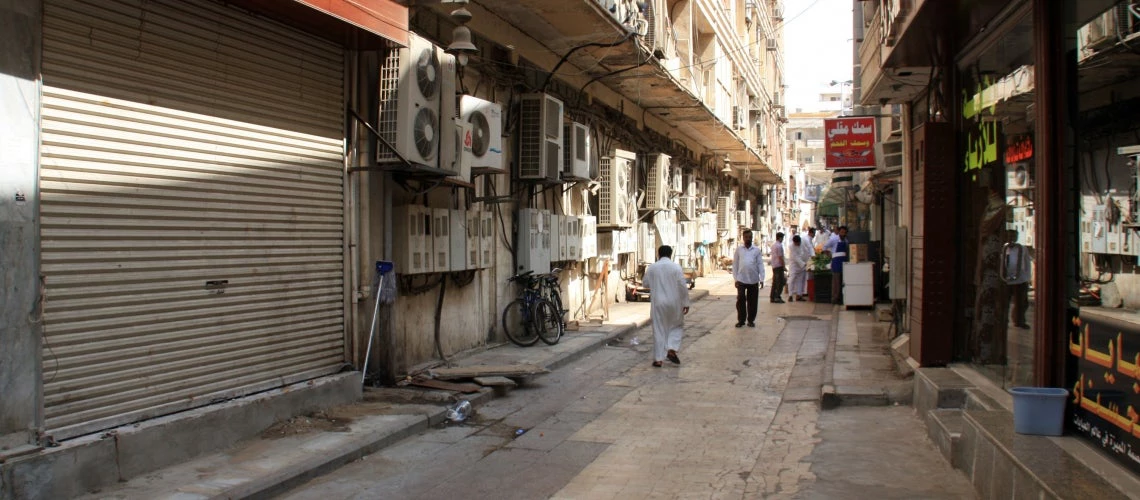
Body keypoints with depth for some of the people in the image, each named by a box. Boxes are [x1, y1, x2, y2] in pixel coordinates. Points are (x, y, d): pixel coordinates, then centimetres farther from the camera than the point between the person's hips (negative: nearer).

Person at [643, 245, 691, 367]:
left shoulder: (651, 268, -1)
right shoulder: (676, 267, -6)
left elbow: (645, 283, 9)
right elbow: (683, 287, -6)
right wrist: (686, 303, 1)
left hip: (658, 303, 1)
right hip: (674, 303, -1)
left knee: (659, 330, 7)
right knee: (676, 326, 18)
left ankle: (658, 359, 6)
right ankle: (671, 349, 0)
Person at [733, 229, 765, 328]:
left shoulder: (756, 250, 4)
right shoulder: (739, 249, 4)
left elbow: (760, 264, 3)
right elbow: (735, 264, 5)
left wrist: (761, 279, -3)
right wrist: (735, 278, 1)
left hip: (753, 280, 1)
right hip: (741, 279, 0)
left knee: (752, 301, 6)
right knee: (740, 300, -3)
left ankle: (751, 320, 17)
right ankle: (741, 320, 8)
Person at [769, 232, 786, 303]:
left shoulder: (773, 245, 14)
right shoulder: (779, 246, -15)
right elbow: (780, 257, -17)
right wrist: (784, 267, -12)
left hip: (774, 266, 9)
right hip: (779, 266, -9)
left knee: (774, 282, 11)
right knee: (780, 282, -4)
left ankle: (772, 297, 12)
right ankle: (777, 297, -6)